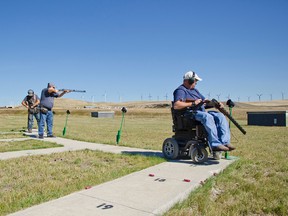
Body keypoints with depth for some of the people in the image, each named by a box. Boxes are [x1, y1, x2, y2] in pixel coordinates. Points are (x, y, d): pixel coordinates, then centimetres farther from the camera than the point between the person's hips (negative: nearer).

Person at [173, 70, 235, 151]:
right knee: (208, 117, -35)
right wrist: (192, 104, -17)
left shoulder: (195, 90, 31)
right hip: (191, 113, -9)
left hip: (202, 111, 9)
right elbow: (176, 106, -16)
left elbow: (204, 100, 30)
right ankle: (215, 144, -37)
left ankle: (225, 142, -21)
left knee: (220, 116, -12)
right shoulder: (181, 90, 0)